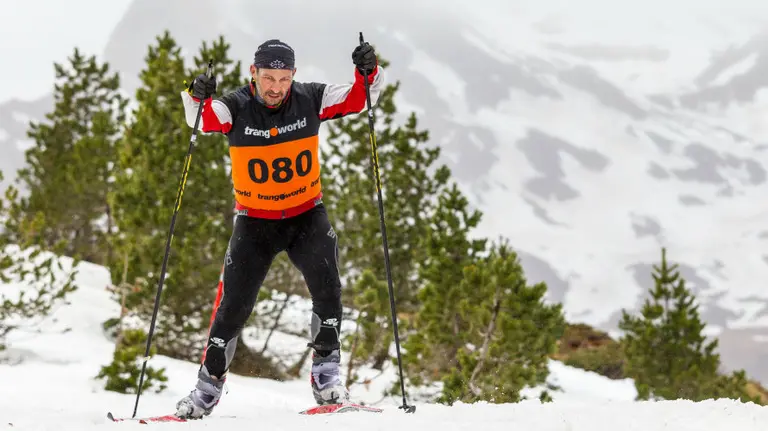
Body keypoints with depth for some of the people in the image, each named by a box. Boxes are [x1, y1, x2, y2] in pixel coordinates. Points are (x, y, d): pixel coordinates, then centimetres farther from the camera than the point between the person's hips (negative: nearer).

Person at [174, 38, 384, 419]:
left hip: (306, 215, 1)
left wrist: (368, 73, -29)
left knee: (326, 288, -19)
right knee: (235, 304, -3)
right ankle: (209, 384, 12)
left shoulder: (310, 100, -9)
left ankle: (325, 373, -3)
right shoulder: (236, 108, -14)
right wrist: (197, 98, -50)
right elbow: (201, 119, -29)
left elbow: (359, 98, -9)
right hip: (255, 219, -1)